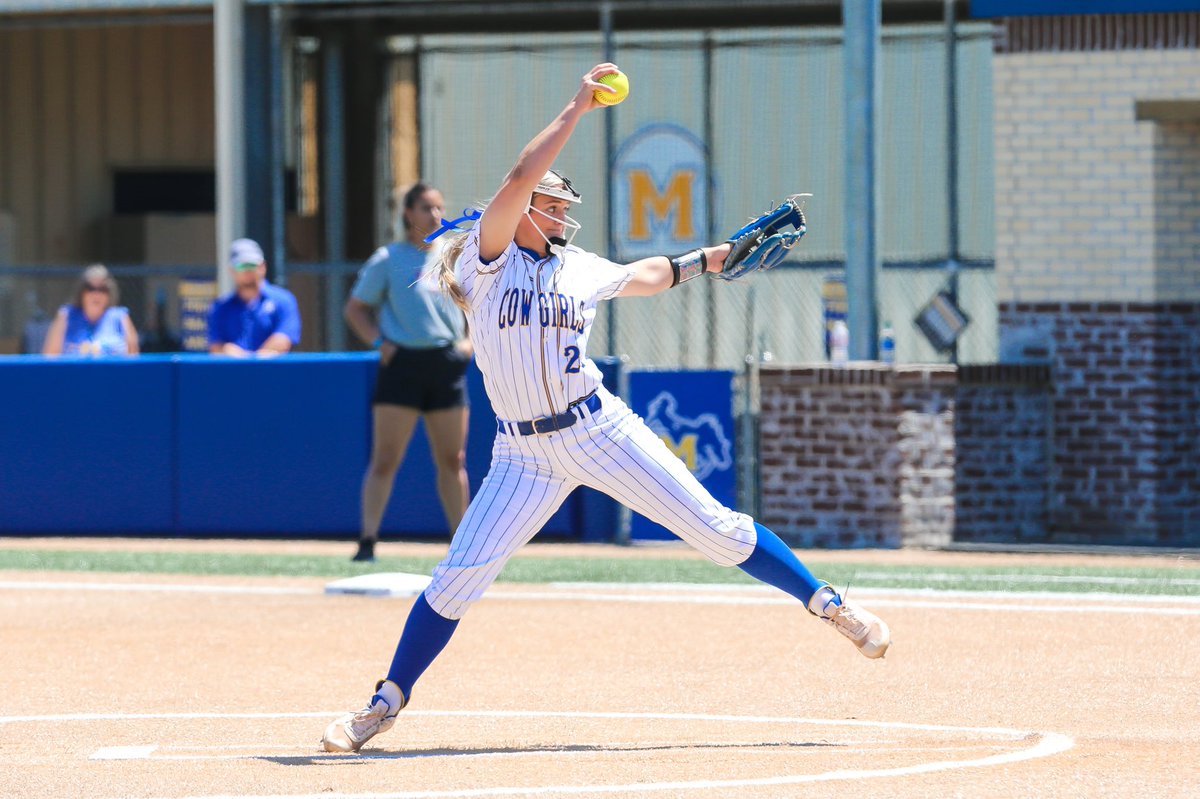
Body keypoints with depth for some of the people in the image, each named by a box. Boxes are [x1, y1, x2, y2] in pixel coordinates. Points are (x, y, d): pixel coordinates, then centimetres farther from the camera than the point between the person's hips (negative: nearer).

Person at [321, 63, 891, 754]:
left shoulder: (582, 270, 8)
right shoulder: (486, 261, -5)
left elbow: (644, 276, 32)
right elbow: (519, 180, -20)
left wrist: (704, 260, 22)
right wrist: (577, 109, -22)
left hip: (600, 431, 3)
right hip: (526, 454, -2)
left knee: (718, 530, -1)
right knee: (458, 579, -6)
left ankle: (825, 601, 12)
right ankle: (387, 702, 8)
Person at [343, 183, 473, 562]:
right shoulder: (388, 259, 0)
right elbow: (354, 309, 5)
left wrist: (469, 341, 5)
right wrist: (379, 342, -8)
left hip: (447, 363, 4)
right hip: (402, 362, -4)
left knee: (452, 460, 8)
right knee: (385, 459, -7)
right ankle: (367, 541, -6)